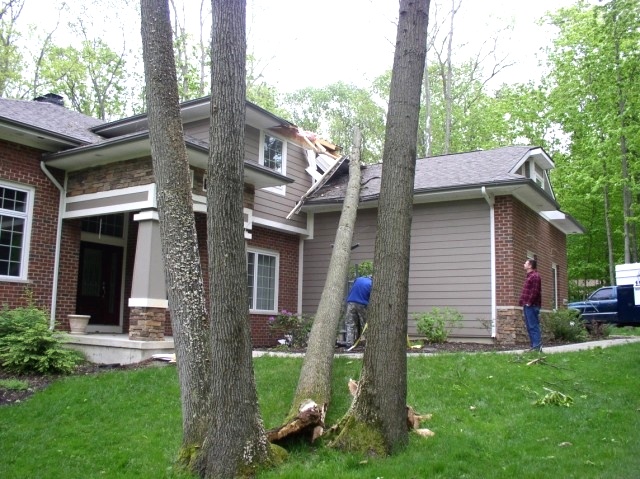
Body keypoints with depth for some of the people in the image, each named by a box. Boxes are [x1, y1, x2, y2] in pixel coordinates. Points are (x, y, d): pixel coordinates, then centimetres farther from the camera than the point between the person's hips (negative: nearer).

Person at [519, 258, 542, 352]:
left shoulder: (535, 276, -10)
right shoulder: (529, 276, 22)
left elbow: (535, 291, -19)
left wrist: (529, 303, -18)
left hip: (531, 306, -10)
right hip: (527, 306, 10)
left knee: (533, 326, -11)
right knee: (529, 327, 10)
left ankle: (537, 347, -11)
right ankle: (534, 346, 13)